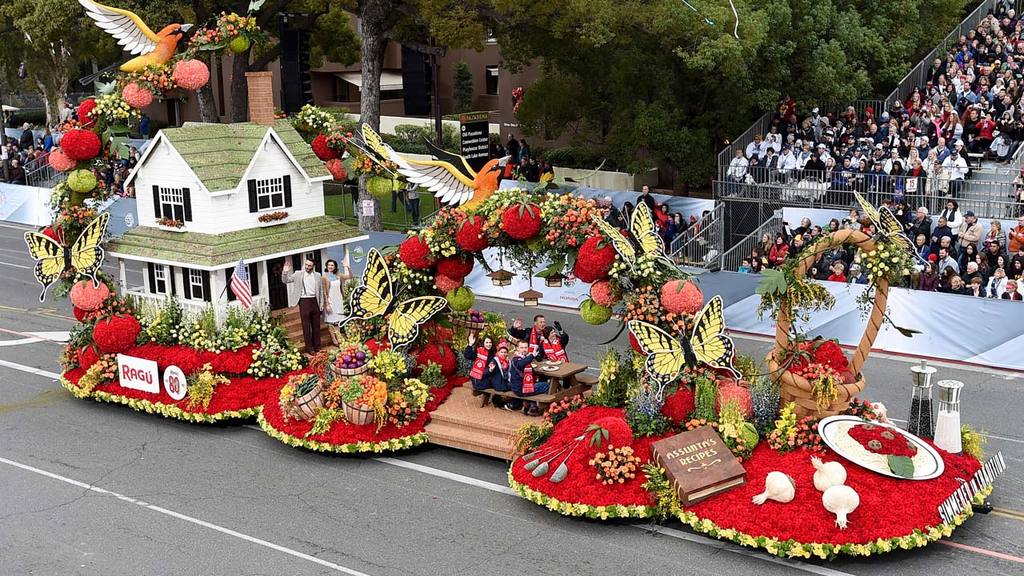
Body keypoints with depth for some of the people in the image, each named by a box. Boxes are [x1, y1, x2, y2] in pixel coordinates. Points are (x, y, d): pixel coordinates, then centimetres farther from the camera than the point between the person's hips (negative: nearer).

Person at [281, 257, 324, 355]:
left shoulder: (317, 275, 8)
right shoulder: (298, 274, 2)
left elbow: (321, 291, 12)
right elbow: (285, 281, 3)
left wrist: (321, 304, 8)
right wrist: (285, 272, -16)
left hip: (315, 301, 2)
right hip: (304, 301, -2)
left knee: (316, 325, 8)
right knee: (306, 326, 0)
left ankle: (317, 346, 19)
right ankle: (309, 348, 6)